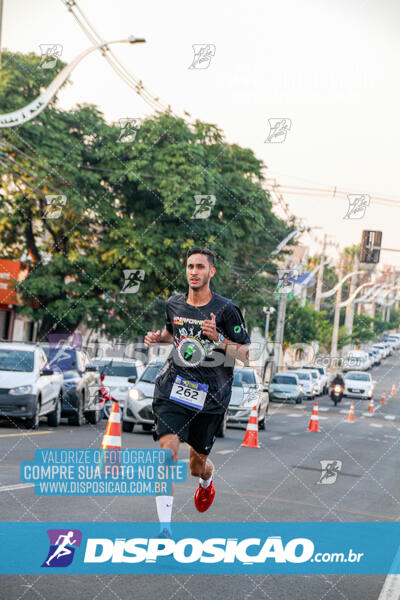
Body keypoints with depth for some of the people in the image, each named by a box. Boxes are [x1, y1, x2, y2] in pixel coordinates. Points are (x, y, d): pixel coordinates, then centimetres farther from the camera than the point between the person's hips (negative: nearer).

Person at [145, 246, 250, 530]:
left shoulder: (226, 309, -7)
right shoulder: (174, 304, 6)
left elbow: (246, 354, -5)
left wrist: (218, 339, -21)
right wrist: (157, 337, 6)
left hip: (210, 396, -2)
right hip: (173, 387, 2)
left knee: (198, 466, 12)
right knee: (168, 448, -21)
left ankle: (207, 480, 53)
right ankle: (165, 524, -17)